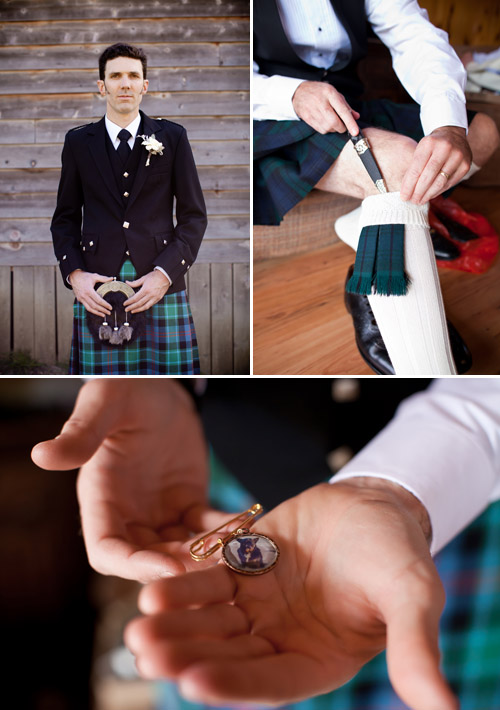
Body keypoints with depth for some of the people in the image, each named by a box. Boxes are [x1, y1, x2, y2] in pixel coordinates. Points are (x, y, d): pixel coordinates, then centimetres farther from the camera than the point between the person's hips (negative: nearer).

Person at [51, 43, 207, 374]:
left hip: (161, 287, 0)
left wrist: (165, 273, -7)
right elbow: (65, 219, 14)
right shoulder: (78, 142, 12)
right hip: (97, 290, 1)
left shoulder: (173, 137, 8)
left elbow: (194, 216, 5)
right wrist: (74, 274, -3)